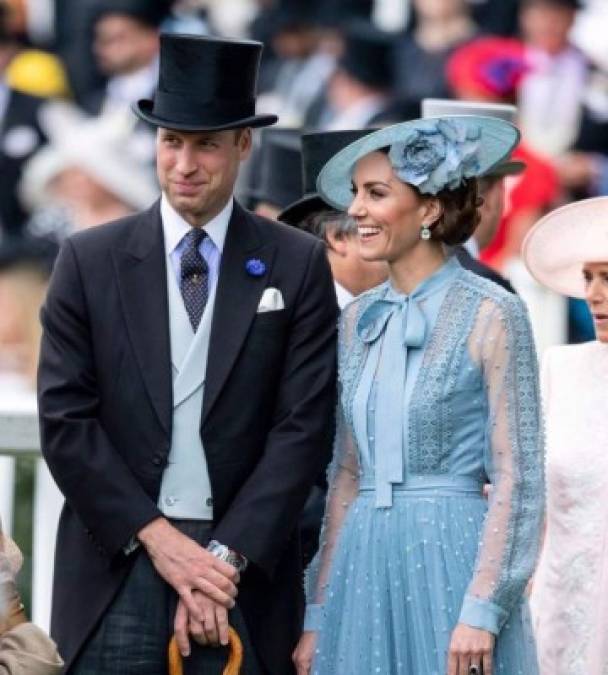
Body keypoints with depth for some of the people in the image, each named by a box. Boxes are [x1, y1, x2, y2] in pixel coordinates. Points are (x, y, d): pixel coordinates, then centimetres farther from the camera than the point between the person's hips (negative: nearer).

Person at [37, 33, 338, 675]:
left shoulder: (298, 265, 4)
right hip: (118, 569, 0)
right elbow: (65, 421, 1)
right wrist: (157, 537, -8)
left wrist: (227, 556, -10)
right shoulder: (89, 261, 5)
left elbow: (304, 425, -1)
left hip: (246, 567, 0)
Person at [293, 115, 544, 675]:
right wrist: (318, 615, 11)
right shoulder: (359, 320, 11)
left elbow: (517, 479, -9)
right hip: (364, 566, 5)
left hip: (450, 563, -5)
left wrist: (482, 610, -16)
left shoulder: (491, 315, -6)